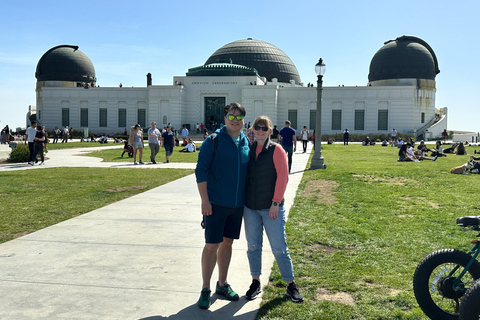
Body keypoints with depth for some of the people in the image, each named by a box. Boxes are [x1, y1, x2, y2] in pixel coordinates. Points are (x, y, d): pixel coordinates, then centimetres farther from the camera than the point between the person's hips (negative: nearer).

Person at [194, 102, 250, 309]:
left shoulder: (246, 143, 7)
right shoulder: (213, 141, -8)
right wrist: (204, 200, -14)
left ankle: (222, 284, 29)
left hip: (238, 204, 5)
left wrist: (248, 199, 12)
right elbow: (200, 170, -9)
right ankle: (205, 290, 11)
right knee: (212, 245, -2)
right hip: (216, 203, -5)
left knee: (227, 243, 14)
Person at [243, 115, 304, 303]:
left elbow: (283, 177, -9)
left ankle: (290, 285, 13)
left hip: (271, 208, -4)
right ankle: (255, 283, 24)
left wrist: (276, 203, -14)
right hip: (250, 208, 4)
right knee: (253, 246, 10)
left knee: (279, 248, -1)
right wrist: (243, 201, 9)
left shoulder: (276, 150, -4)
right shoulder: (249, 150, 8)